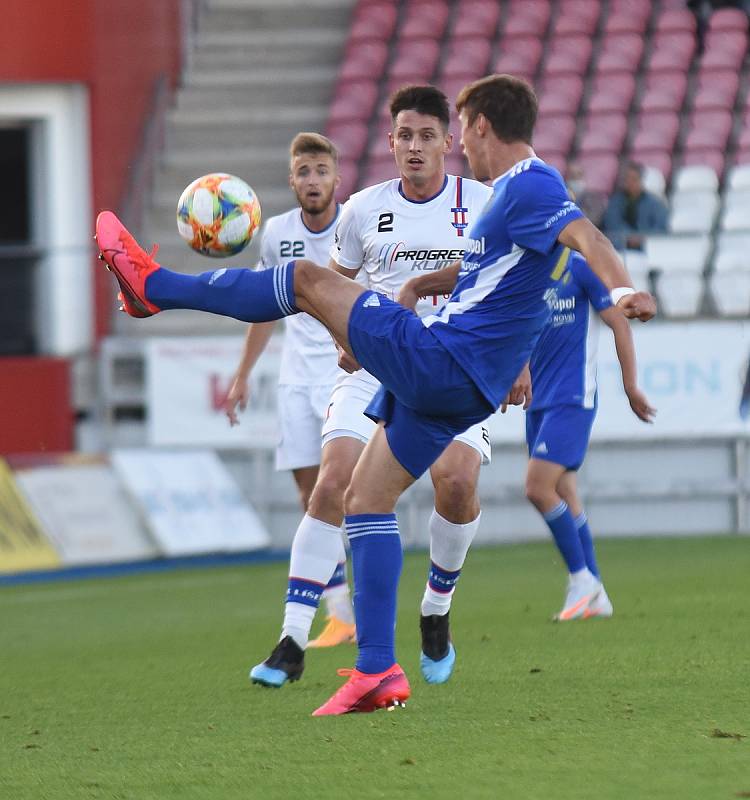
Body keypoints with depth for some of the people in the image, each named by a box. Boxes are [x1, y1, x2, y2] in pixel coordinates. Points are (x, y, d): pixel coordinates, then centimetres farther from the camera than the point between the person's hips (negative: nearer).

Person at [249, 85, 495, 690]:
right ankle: (293, 643, -13)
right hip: (375, 369, 1)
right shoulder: (364, 210, 6)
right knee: (332, 484, -17)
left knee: (456, 481, -24)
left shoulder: (482, 204, 2)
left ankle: (437, 612, 4)